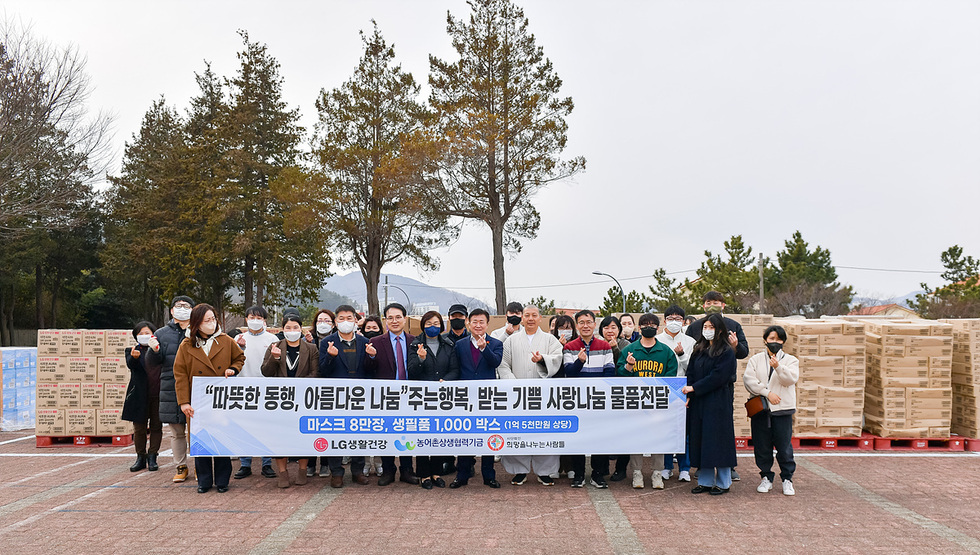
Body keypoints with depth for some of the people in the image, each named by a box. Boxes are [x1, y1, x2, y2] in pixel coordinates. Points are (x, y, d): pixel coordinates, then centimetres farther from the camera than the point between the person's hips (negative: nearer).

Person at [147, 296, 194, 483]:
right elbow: (151, 362, 9)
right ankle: (181, 467, 20)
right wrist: (154, 351, -11)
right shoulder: (162, 334, 12)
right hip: (170, 388, 2)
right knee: (176, 432, 9)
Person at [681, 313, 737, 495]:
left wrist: (693, 388, -13)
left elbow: (717, 377, -14)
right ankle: (705, 481, 15)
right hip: (698, 402, 6)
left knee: (718, 440, -2)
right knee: (700, 441, 7)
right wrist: (688, 395, -2)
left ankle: (723, 482, 8)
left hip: (717, 402, -6)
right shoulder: (698, 350, 14)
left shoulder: (726, 352, -6)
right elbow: (690, 373, 12)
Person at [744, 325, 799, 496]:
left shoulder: (790, 360, 10)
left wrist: (778, 367, -25)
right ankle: (766, 477, 19)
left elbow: (791, 379, -9)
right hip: (760, 409, 1)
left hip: (782, 408, -1)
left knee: (784, 446, -2)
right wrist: (767, 393, -13)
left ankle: (787, 479, 12)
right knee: (761, 446, 5)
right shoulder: (755, 360, 11)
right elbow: (748, 379, -4)